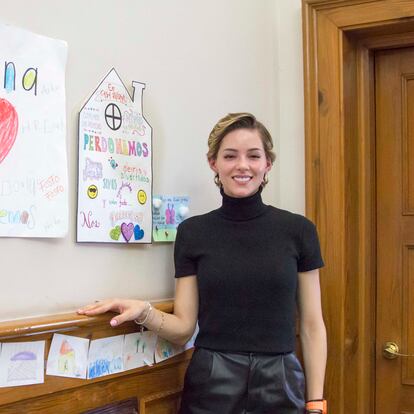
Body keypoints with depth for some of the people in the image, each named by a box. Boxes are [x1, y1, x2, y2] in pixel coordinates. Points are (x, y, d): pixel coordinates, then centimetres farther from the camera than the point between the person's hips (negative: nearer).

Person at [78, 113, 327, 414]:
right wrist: (144, 312, -19)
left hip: (280, 387, 0)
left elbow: (312, 326, 1)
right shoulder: (192, 232, -1)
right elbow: (184, 327, 0)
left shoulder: (298, 230, -2)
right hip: (210, 388, 0)